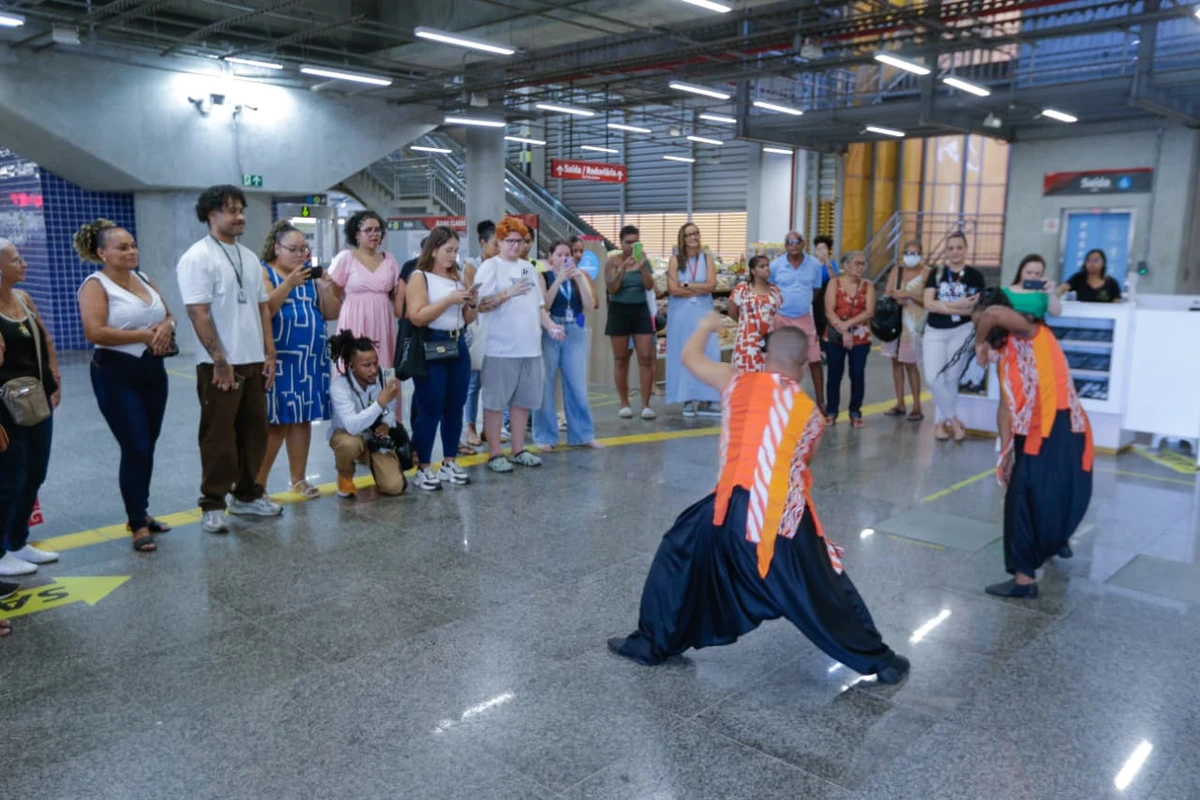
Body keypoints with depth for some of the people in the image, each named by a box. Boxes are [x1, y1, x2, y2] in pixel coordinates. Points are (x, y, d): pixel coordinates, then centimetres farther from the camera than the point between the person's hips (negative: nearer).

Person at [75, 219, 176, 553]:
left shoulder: (144, 279, 11)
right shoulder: (95, 285, -9)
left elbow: (168, 315, 14)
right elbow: (95, 332, -21)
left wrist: (166, 328, -10)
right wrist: (145, 335, -19)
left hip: (153, 371, 7)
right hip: (117, 376, -7)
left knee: (147, 447, 12)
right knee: (135, 449, -7)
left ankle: (139, 513, 27)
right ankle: (138, 524, 5)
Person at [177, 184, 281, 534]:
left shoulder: (249, 257, 13)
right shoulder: (197, 258, -10)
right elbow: (198, 313, -15)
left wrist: (270, 354, 8)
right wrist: (220, 361, -18)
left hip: (253, 361, 7)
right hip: (220, 364, -7)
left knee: (254, 432, 13)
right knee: (219, 436, 0)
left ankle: (248, 496, 26)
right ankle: (213, 505, 12)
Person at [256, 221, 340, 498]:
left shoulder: (311, 274, 13)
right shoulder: (264, 272, -2)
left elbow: (332, 313, 9)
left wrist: (325, 289, -8)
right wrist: (289, 283, -22)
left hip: (311, 358, 5)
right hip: (279, 359, -5)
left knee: (303, 419, 10)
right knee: (275, 421, -4)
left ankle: (298, 478, 20)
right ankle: (256, 482, 8)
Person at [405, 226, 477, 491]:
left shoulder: (458, 278, 15)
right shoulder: (420, 277, -4)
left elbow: (467, 319, 19)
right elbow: (417, 317, -17)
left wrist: (472, 304, -2)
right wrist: (449, 300, -19)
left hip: (458, 346, 7)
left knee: (455, 407, 8)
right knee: (430, 409, -5)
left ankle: (450, 463, 18)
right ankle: (423, 468, 3)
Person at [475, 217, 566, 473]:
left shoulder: (528, 267, 15)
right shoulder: (490, 267, -5)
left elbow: (538, 303, 19)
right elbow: (480, 305, -13)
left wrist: (549, 324, 5)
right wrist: (509, 293, -20)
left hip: (530, 347, 7)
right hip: (501, 349, -6)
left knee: (522, 401, 13)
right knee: (495, 402, 1)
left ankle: (518, 450, 23)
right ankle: (494, 454, 9)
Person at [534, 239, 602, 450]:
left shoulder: (580, 278, 9)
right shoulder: (544, 277, 1)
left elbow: (590, 305, -2)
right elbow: (544, 305, -12)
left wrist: (579, 279, -12)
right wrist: (559, 279, -16)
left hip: (576, 334, 3)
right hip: (550, 334, -3)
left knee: (578, 386, 5)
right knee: (546, 386, 1)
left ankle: (583, 434, 14)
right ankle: (545, 436, 10)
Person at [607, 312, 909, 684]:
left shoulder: (739, 383, 5)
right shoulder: (811, 413, 9)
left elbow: (690, 357, 18)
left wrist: (707, 325, 39)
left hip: (734, 509, -1)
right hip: (786, 521, 1)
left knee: (678, 555, 22)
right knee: (824, 590, 18)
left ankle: (651, 643, 29)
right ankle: (880, 661, 31)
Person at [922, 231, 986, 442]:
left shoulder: (974, 276, 0)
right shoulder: (936, 273, 5)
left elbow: (975, 308, -6)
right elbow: (928, 304, -6)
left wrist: (943, 306, -14)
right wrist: (957, 305, -15)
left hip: (961, 331, -2)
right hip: (934, 332, 2)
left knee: (950, 378, -2)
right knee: (933, 378, -9)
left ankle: (942, 421, 15)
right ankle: (954, 420, 5)